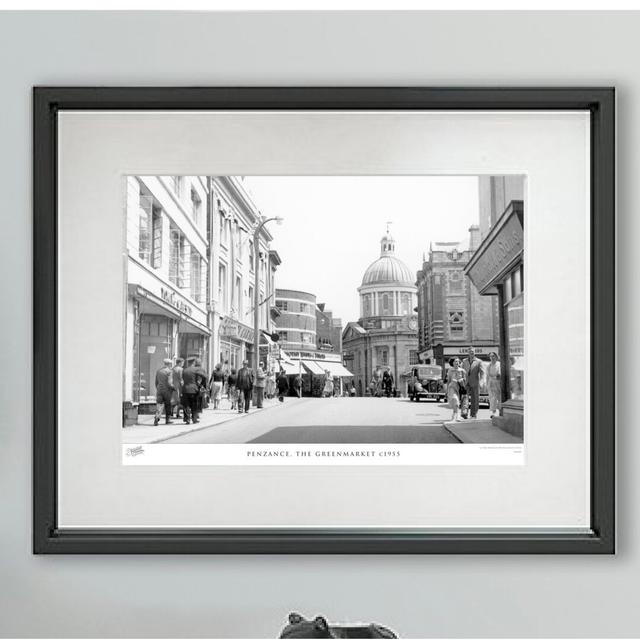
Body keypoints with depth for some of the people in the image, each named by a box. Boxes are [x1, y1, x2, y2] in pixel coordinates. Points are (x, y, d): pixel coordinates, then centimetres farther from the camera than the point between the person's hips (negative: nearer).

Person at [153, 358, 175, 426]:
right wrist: (174, 387, 1)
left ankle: (157, 417, -25)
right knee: (168, 405, 12)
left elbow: (156, 382, 14)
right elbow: (169, 383, -17)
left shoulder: (158, 371, 7)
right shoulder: (169, 371, -10)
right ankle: (167, 420, 22)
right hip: (167, 390, -4)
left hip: (159, 390, 4)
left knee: (159, 405, -1)